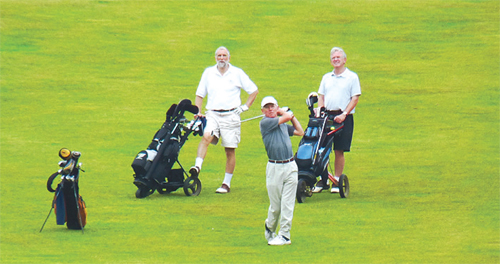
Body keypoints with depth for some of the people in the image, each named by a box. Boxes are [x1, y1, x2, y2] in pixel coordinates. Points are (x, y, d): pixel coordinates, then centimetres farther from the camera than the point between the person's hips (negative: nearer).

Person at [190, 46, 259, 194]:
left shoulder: (237, 73, 5)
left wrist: (245, 107, 2)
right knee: (206, 137, -28)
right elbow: (200, 94, 16)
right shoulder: (208, 72, 11)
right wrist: (197, 112, 3)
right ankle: (197, 166, -40)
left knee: (230, 150, 1)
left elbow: (254, 90, 12)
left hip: (231, 115, -1)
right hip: (213, 114, 1)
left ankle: (226, 184, 9)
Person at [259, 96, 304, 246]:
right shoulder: (265, 122, -4)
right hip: (274, 167, -4)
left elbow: (300, 132, 26)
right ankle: (270, 230, 25)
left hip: (290, 167, 4)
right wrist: (288, 114, 16)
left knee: (287, 204, 0)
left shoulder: (284, 125, 16)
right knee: (275, 205, 1)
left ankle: (284, 235, 4)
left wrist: (290, 115, 23)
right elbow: (286, 117, -6)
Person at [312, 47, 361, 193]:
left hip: (343, 117, -4)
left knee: (339, 151, -2)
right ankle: (323, 180, 5)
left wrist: (344, 114, -13)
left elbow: (355, 98, -2)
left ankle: (337, 181, 6)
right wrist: (319, 109, -2)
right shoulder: (326, 78, 17)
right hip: (326, 115, 4)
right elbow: (321, 96, 18)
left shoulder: (352, 77, 3)